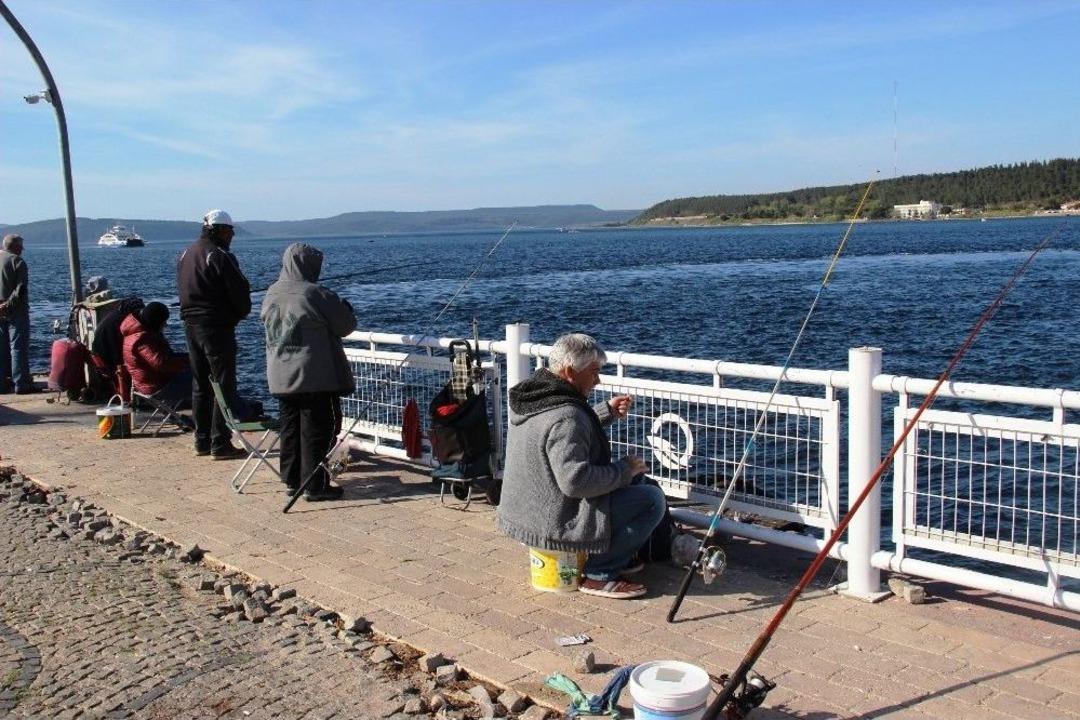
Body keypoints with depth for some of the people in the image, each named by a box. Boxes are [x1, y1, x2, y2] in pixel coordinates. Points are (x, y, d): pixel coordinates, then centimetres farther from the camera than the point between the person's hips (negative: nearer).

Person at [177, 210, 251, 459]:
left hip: (191, 325, 8)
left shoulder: (185, 254, 12)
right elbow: (240, 291, -14)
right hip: (217, 326, -8)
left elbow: (184, 291, 15)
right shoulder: (219, 256, -14)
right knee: (224, 385, -3)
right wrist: (240, 313, 4)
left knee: (200, 385, 14)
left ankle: (202, 441, 20)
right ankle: (220, 444, -4)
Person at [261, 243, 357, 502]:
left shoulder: (271, 294, 6)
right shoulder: (316, 294, -15)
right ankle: (315, 485, 2)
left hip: (280, 377, 7)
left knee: (290, 428, 15)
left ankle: (292, 480, 22)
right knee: (317, 429, 0)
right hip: (315, 377, -7)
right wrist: (344, 307, 14)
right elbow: (347, 325, -8)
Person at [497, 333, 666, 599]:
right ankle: (600, 575, -3)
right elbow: (576, 481, -31)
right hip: (554, 524, -10)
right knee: (653, 499, -8)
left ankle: (617, 556, 25)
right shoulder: (566, 417, -27)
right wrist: (625, 468, -18)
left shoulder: (530, 395, 6)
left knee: (631, 477, 21)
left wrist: (607, 412, 11)